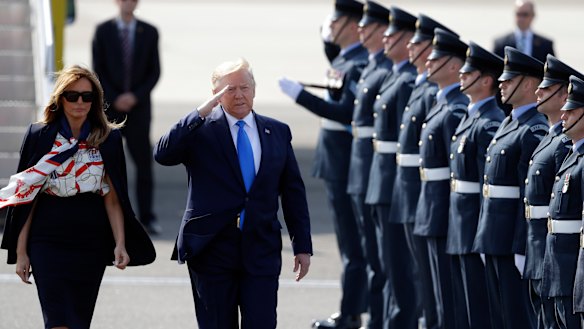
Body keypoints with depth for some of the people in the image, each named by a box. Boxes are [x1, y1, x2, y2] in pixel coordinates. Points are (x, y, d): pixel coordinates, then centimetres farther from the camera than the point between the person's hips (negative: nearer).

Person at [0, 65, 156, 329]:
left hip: (91, 246, 2)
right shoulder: (40, 136, 1)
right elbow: (26, 198, 3)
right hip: (48, 245, -2)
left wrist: (120, 243, -7)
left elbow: (112, 199, 3)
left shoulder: (108, 139, 4)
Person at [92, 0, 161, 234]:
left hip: (138, 106, 0)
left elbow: (155, 72, 0)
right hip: (110, 107, 0)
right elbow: (98, 71, -3)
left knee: (144, 161, -4)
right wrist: (114, 99, -13)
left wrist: (135, 96, -13)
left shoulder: (149, 33, 0)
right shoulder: (103, 31, -2)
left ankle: (146, 217, 0)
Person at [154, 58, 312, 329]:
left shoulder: (277, 133, 9)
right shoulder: (200, 130, 0)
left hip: (262, 251, 2)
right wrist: (201, 113, -21)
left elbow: (293, 192, 13)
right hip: (212, 249, -1)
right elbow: (163, 154, -18)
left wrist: (302, 246, 9)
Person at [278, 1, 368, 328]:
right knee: (352, 241, 15)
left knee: (353, 242, -4)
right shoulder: (345, 59, 13)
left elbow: (346, 113, -25)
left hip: (347, 163, -11)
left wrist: (300, 94, -24)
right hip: (337, 163, 11)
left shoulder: (359, 65, -18)